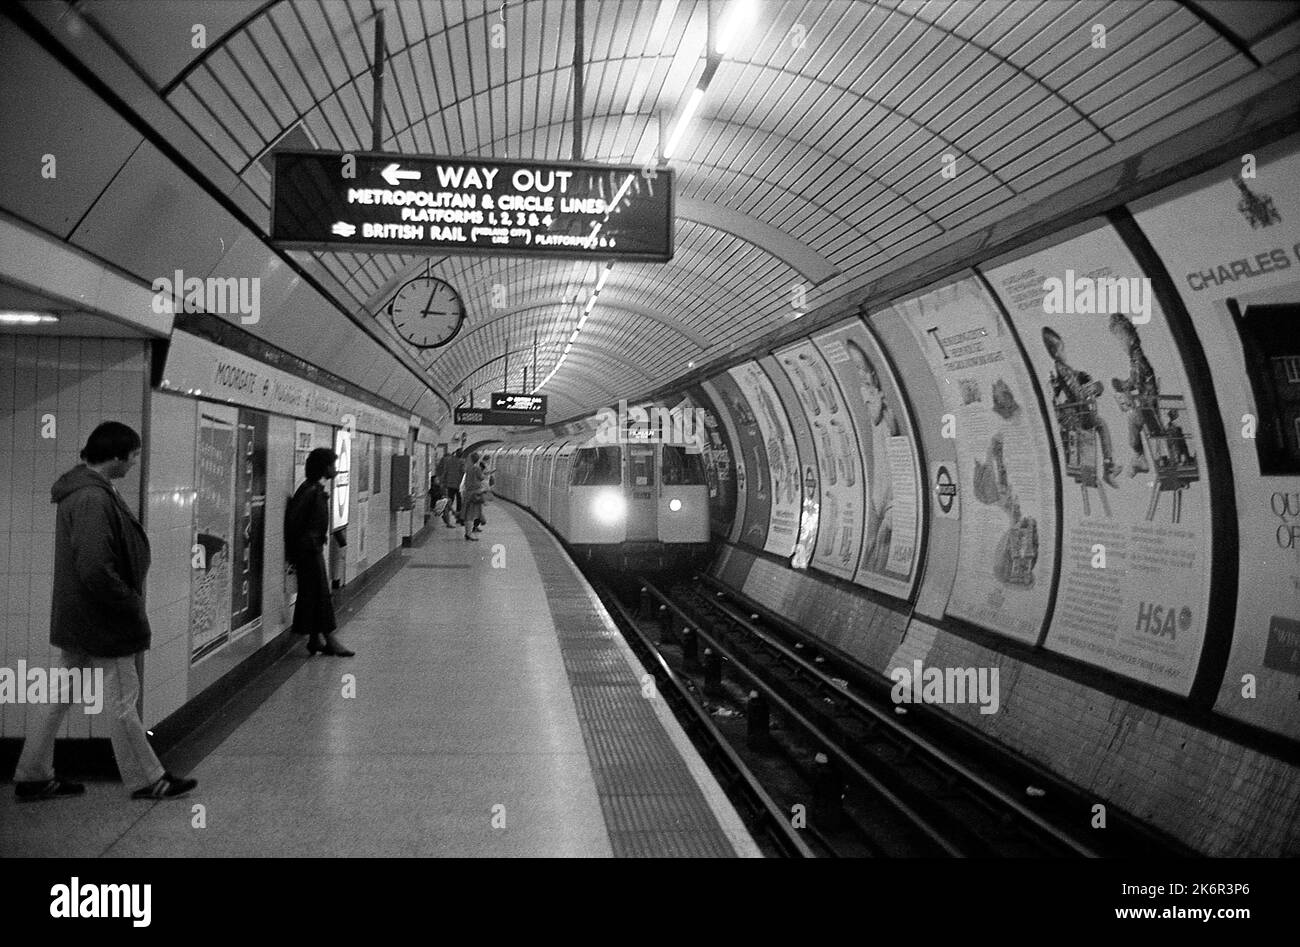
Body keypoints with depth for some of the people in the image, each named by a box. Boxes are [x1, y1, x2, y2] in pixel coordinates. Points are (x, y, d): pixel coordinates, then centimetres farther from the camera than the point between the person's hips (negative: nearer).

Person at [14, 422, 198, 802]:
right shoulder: (94, 500, -25)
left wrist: (129, 601, 14)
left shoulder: (81, 490, 9)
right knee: (122, 702, 3)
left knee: (59, 696, 17)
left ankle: (33, 778, 29)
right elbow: (96, 570, -30)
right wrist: (132, 605, -17)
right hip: (102, 623, -10)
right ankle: (146, 781, 17)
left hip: (76, 616, 10)